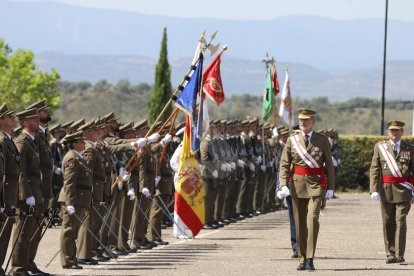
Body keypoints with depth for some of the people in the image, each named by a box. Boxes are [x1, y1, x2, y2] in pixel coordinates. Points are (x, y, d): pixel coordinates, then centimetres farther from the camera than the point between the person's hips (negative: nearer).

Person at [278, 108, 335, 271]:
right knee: (300, 223, 5)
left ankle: (310, 259, -14)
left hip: (315, 184, -2)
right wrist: (283, 185, -10)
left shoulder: (322, 140, 4)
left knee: (313, 219, -16)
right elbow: (284, 164, 3)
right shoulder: (292, 140, 7)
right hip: (297, 184, 2)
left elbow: (329, 165, 5)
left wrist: (331, 188, 0)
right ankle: (302, 259, 14)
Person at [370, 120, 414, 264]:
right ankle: (390, 254, 10)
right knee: (388, 223, 4)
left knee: (400, 222, -7)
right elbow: (374, 170, 3)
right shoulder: (380, 147, 7)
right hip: (386, 190, 1)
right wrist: (374, 189, -7)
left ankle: (399, 254, -4)